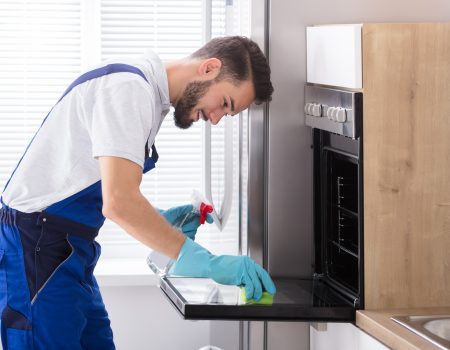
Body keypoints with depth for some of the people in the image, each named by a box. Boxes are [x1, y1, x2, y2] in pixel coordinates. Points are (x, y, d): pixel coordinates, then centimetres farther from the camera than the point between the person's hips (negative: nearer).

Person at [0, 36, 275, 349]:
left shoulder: (149, 94, 13)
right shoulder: (128, 88, -19)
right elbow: (118, 201, -30)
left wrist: (159, 222, 4)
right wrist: (207, 263, -28)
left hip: (69, 251, 10)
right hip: (37, 248, -10)